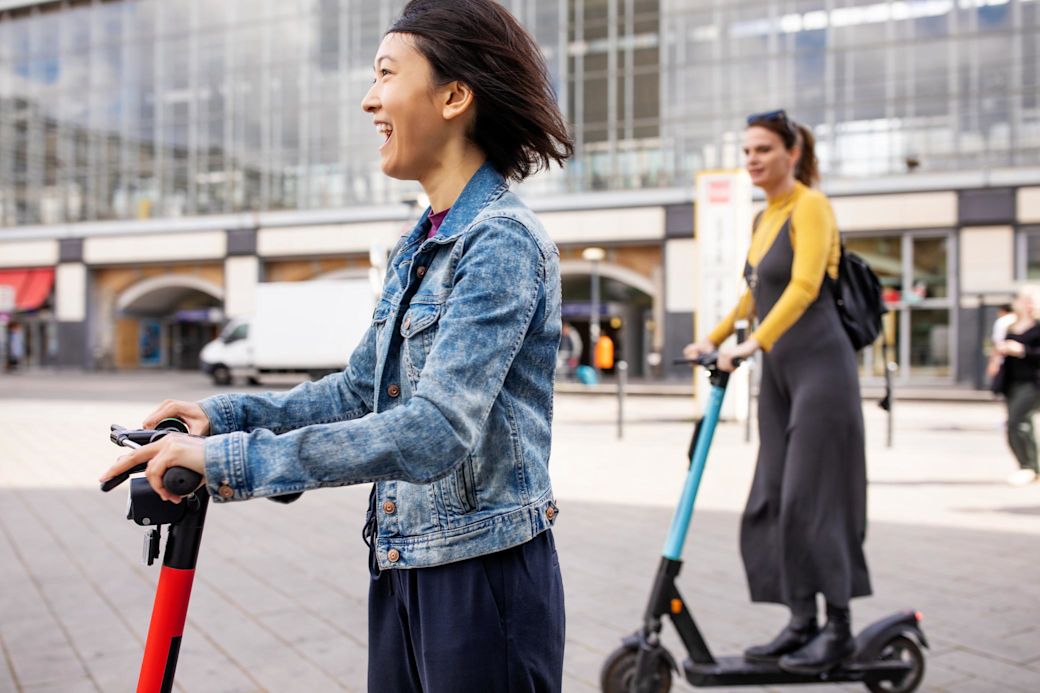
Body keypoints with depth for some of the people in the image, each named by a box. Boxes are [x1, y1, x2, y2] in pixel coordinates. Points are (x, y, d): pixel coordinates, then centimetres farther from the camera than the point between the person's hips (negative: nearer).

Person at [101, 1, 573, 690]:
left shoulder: (502, 240, -18)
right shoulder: (417, 246, 10)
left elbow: (434, 430, -28)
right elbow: (362, 389, 18)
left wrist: (231, 458, -28)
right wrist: (228, 413, 5)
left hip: (486, 579, -8)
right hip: (404, 570, 8)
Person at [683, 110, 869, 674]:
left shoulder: (810, 206, -9)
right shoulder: (765, 216, 16)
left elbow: (804, 285, -23)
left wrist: (755, 342, -33)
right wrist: (716, 337, 22)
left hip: (819, 368, -9)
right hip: (778, 373, 9)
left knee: (811, 498, -7)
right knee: (771, 500, 7)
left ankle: (839, 628, 4)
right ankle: (802, 623, 15)